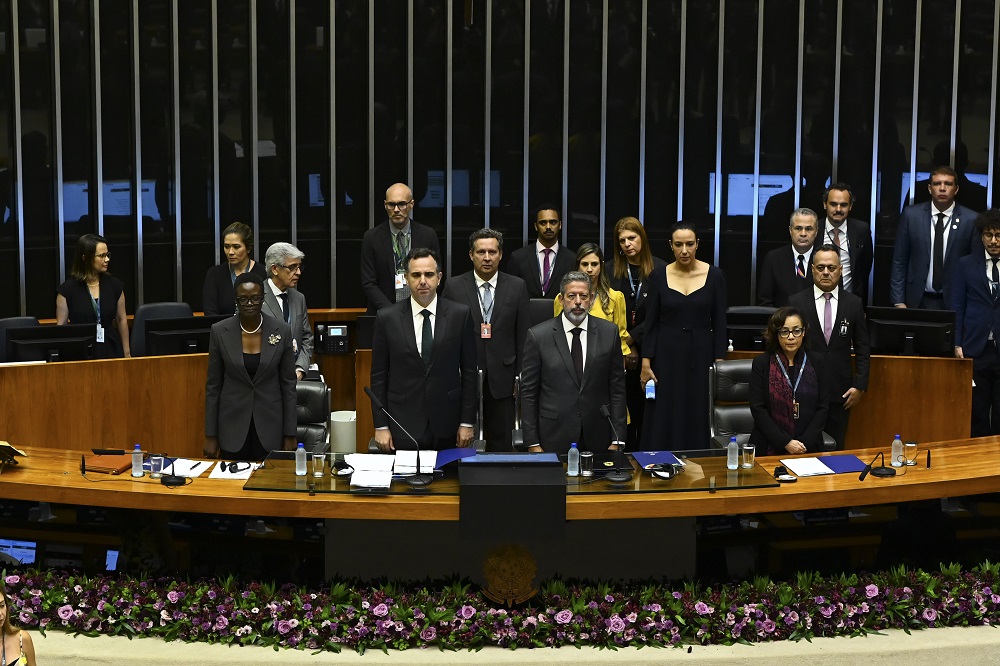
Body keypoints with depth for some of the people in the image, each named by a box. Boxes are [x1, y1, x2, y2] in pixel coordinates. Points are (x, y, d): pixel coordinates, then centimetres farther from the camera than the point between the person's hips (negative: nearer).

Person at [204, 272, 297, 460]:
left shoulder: (281, 331, -5)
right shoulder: (220, 331, -5)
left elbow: (288, 384, 0)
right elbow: (213, 385, 0)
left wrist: (290, 435, 0)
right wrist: (210, 435, 0)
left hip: (269, 426, 0)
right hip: (232, 427, 0)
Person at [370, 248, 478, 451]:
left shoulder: (460, 315, 0)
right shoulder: (387, 318, 0)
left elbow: (469, 371, 3)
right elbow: (378, 376, 2)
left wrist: (467, 422, 0)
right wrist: (381, 426, -1)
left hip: (446, 427, 0)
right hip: (402, 426, 0)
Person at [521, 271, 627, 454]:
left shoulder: (609, 332, 3)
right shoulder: (538, 335, -3)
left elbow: (617, 389, 4)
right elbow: (528, 392, -1)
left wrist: (617, 441, 0)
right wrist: (533, 444, -4)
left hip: (597, 439, 2)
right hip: (554, 439, -1)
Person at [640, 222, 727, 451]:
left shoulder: (714, 276, -2)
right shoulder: (658, 277, -1)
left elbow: (719, 323, 0)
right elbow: (651, 323, 1)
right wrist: (646, 364, -4)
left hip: (701, 355, 0)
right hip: (667, 356, 0)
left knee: (698, 421, 4)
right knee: (663, 423, 2)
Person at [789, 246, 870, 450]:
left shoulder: (854, 303, 5)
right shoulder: (796, 302, 0)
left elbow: (862, 349, 8)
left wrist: (860, 386, 0)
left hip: (840, 393, 1)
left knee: (835, 450, 6)